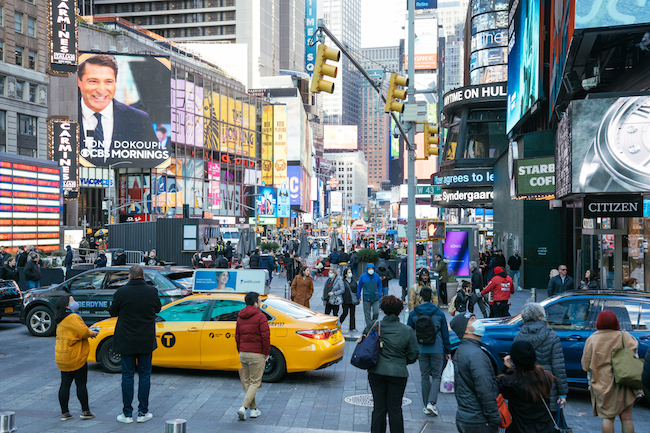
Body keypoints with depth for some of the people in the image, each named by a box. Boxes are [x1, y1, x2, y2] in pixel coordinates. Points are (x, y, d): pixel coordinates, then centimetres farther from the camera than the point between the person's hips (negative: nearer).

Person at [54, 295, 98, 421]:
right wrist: (92, 333, -3)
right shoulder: (72, 317, -16)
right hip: (75, 357, -9)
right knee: (81, 384, 1)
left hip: (62, 358, 9)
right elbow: (83, 332, -23)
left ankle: (64, 412, 14)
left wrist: (88, 333, 4)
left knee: (65, 384, 10)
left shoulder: (61, 320, 15)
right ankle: (85, 411, 8)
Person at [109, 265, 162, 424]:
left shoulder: (122, 292, -12)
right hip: (146, 341, 1)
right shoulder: (152, 291, -7)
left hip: (127, 341, -1)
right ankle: (143, 412, 14)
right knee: (145, 375, 10)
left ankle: (127, 414, 13)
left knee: (127, 376, 7)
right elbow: (157, 309, 10)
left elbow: (112, 312, 1)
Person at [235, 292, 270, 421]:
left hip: (243, 353, 6)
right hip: (257, 354, -6)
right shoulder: (260, 316, -10)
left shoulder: (240, 317, 11)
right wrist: (266, 353, -6)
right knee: (255, 383, 1)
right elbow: (265, 336, -16)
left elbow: (237, 336, 15)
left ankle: (253, 409, 20)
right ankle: (243, 408, -11)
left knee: (247, 382, 14)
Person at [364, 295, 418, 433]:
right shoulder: (408, 331, -7)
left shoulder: (373, 325, -6)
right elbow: (413, 356, -1)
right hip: (398, 374, -1)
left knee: (379, 408, 11)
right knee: (395, 409, 9)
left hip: (376, 372, 1)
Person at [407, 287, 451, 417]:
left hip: (421, 350, 1)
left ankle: (426, 406, 14)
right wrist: (448, 350, 11)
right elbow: (445, 333, 3)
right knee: (436, 376, 7)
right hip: (437, 349, -1)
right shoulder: (439, 313, -3)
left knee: (424, 377, 11)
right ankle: (431, 402, -11)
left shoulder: (413, 314, -1)